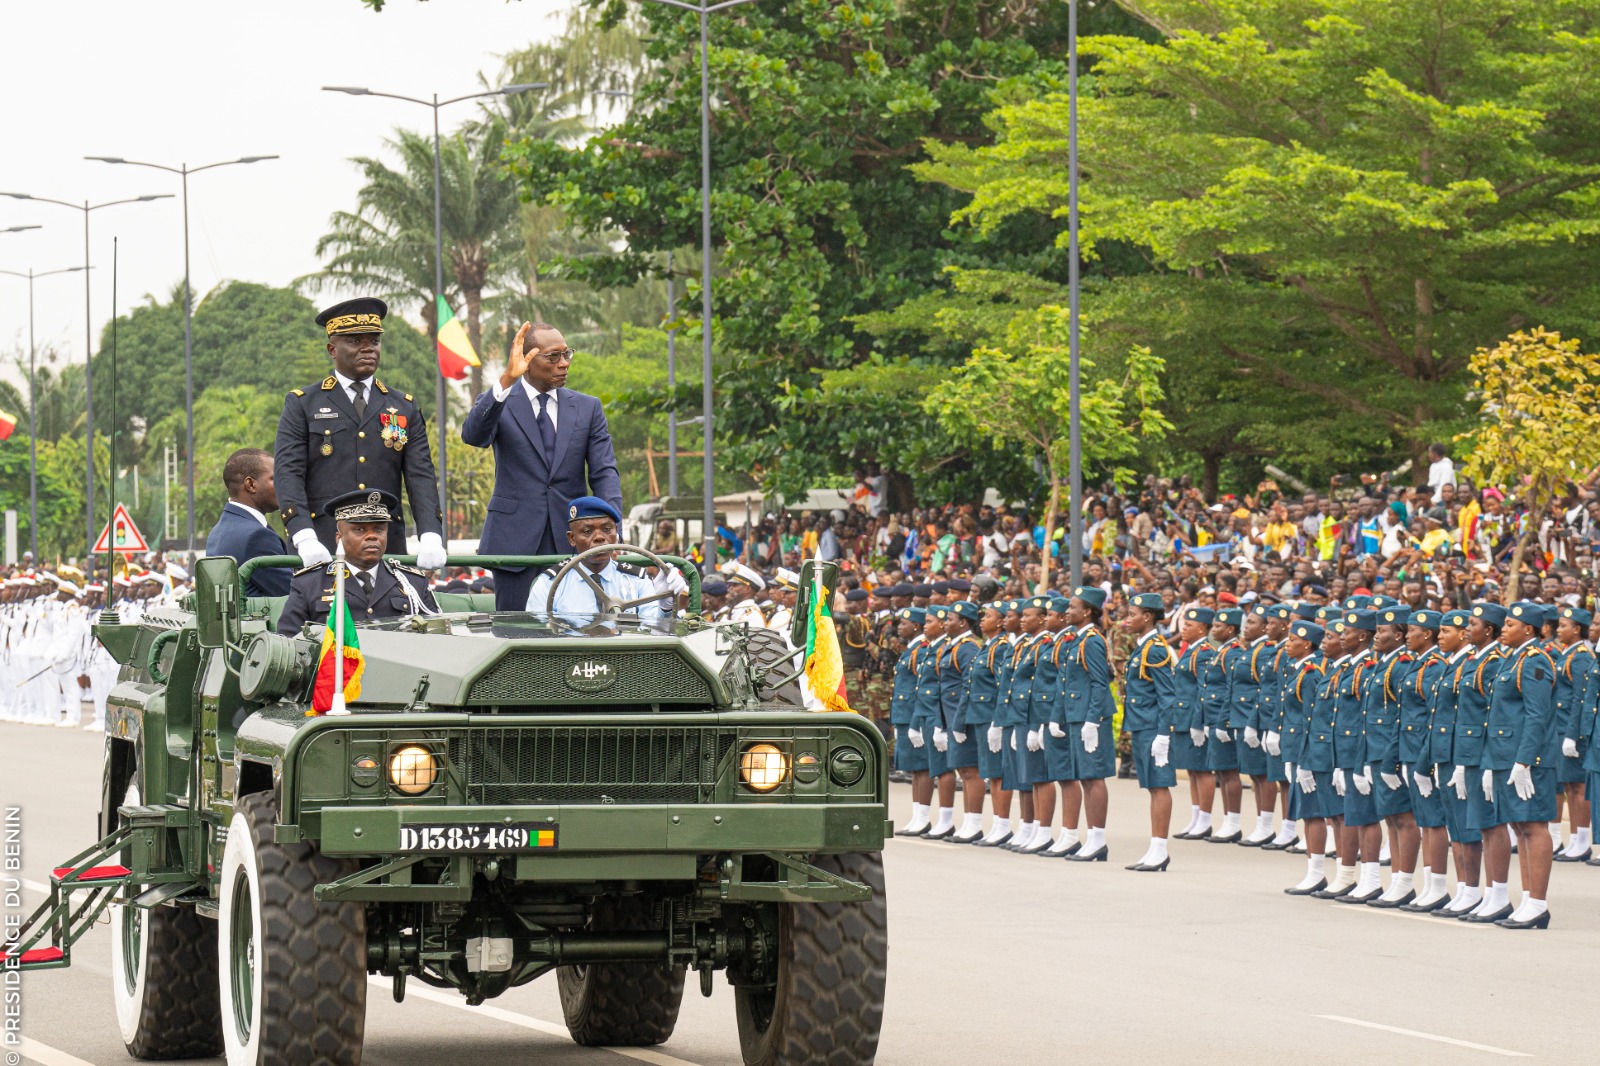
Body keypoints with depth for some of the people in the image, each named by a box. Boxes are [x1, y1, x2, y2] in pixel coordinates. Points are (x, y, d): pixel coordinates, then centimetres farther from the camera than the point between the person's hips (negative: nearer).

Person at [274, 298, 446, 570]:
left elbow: (421, 476, 6)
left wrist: (431, 537, -12)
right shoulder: (302, 405, 7)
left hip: (388, 550, 3)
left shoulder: (405, 409, 15)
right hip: (322, 552, -2)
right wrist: (305, 538, -20)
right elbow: (288, 473, -3)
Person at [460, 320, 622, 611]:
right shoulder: (498, 403, 3)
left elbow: (604, 472, 4)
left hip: (572, 542, 2)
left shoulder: (588, 408, 10)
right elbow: (473, 435, -19)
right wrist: (507, 380, -32)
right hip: (516, 541, -2)